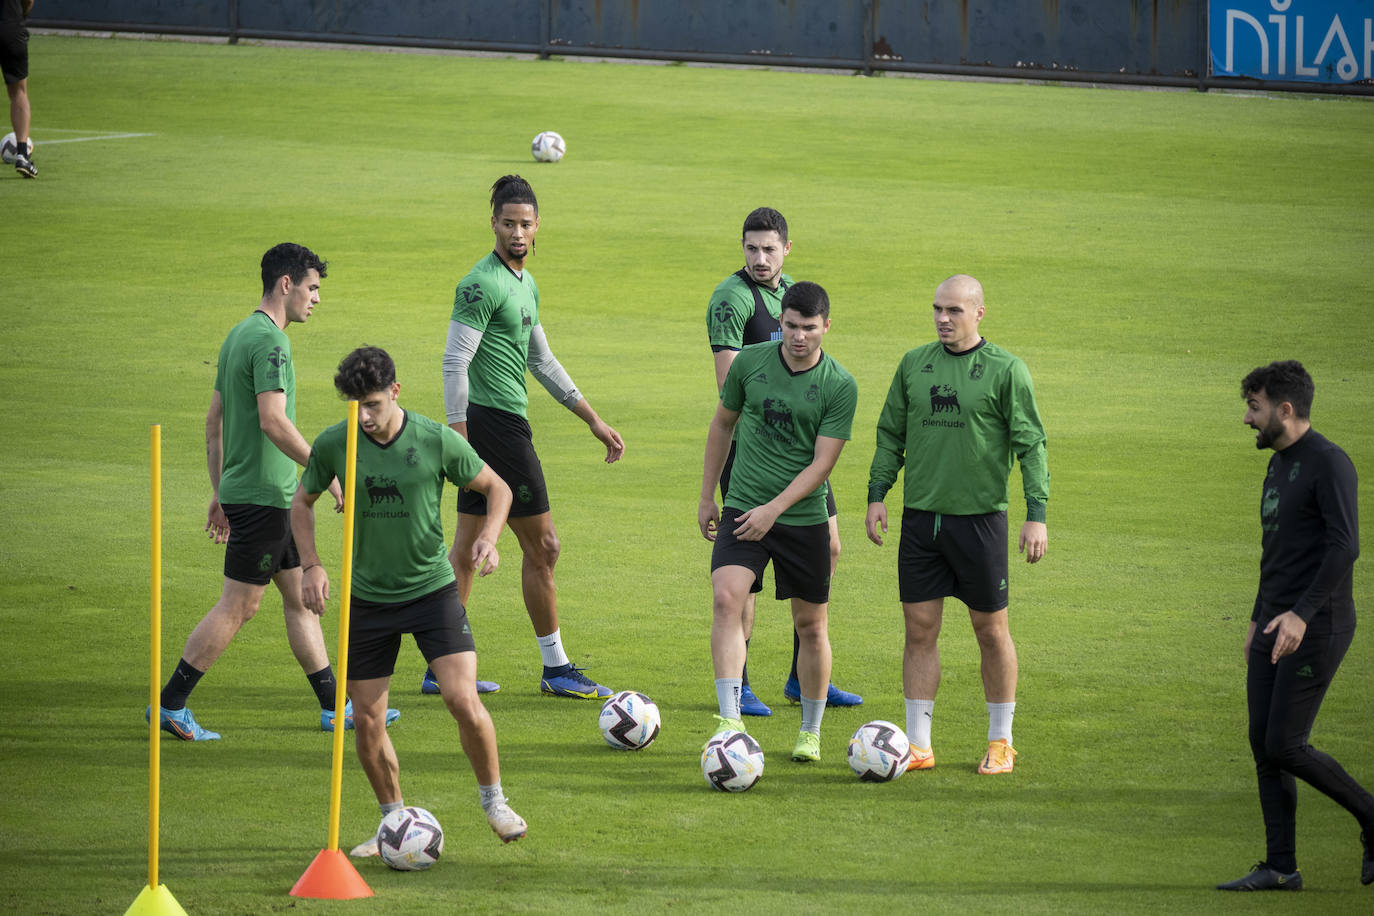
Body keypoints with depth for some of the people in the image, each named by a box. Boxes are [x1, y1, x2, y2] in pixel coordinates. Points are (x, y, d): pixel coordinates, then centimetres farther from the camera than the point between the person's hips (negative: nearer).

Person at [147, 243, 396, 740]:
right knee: (238, 605, -4)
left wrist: (220, 492, 22)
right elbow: (273, 421, -24)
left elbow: (214, 421, 18)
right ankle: (170, 704, 0)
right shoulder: (268, 341, -16)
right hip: (264, 495, -10)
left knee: (301, 596, 13)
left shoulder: (240, 335, 14)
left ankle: (333, 706, 17)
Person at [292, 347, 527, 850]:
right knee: (367, 720, 3)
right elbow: (302, 502, 10)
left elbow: (497, 487, 3)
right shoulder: (333, 445, -8)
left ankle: (493, 801, 8)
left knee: (463, 701, -15)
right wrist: (312, 565, -3)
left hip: (432, 587, -2)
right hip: (368, 596, 2)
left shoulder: (438, 441, -12)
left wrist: (488, 538, -14)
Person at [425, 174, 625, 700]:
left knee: (467, 547, 11)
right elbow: (454, 363, -19)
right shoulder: (483, 285, -15)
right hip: (498, 423, -10)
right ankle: (556, 670, 7)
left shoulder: (525, 282, 15)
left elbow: (542, 361, 23)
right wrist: (459, 442, -24)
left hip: (487, 426, 10)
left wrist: (595, 422, 23)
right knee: (542, 546, -1)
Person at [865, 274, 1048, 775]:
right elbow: (891, 434, 15)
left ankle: (1000, 743, 16)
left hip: (980, 517, -3)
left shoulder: (1005, 370, -4)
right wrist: (877, 494, 6)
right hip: (921, 516, 3)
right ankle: (918, 746, 7)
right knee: (920, 628, 2)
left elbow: (1031, 445, -4)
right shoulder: (914, 364, 8)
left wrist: (1037, 514, -11)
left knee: (991, 630, 4)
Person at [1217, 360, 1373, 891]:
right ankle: (1280, 867, 5)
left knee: (1284, 747, -11)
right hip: (1276, 626, 9)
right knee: (1264, 745, 3)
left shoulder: (1330, 464, -14)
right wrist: (1258, 618, 26)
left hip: (1317, 628, -9)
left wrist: (1301, 614, -31)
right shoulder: (1279, 464, 15)